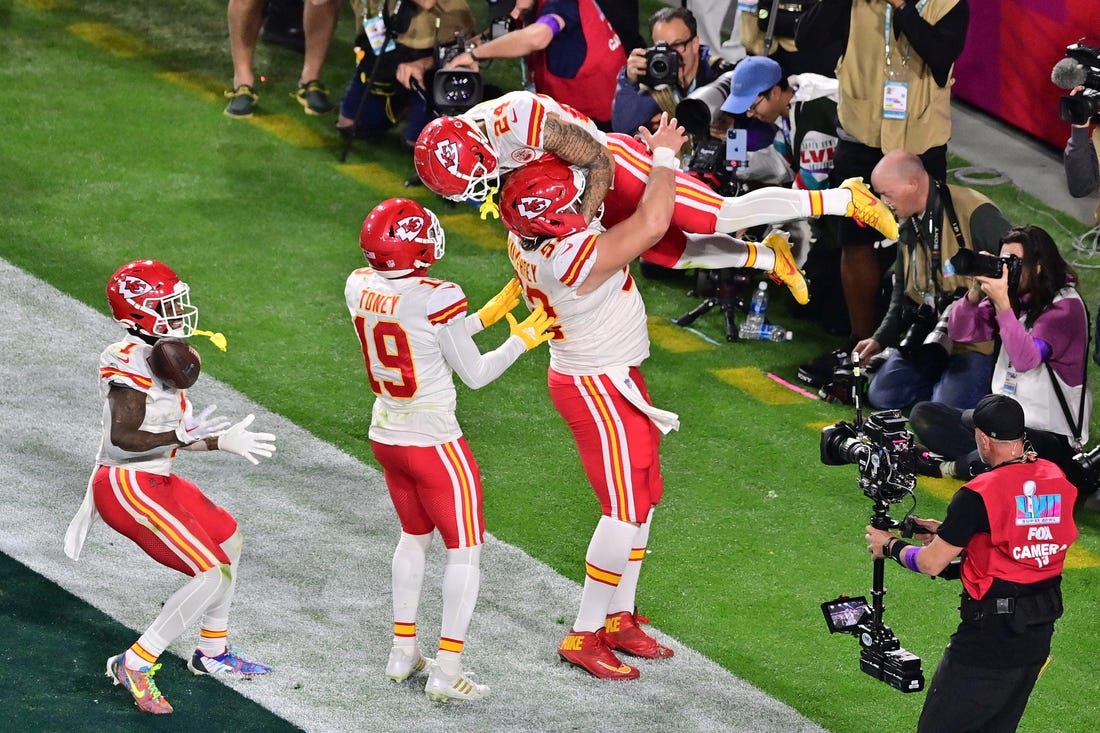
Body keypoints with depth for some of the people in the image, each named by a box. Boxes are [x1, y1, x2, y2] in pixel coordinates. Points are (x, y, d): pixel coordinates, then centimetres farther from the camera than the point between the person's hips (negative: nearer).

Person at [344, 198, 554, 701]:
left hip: (386, 437, 7)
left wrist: (488, 314, 11)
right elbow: (475, 374, -13)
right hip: (434, 445, -7)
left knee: (414, 537, 25)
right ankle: (447, 672, 4)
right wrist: (522, 341, 2)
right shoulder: (436, 299, -25)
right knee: (465, 551, 5)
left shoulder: (360, 288, -4)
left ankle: (403, 652, 30)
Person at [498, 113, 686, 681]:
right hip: (601, 391, -9)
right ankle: (584, 636, 5)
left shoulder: (525, 240, -7)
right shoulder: (576, 257, -33)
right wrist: (664, 155, -22)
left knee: (643, 500, 17)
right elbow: (651, 225, -36)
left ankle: (619, 619, 27)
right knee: (625, 512, -3)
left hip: (603, 379, 9)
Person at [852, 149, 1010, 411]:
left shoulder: (974, 213, -20)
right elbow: (903, 290, 20)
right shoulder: (910, 226, 9)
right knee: (881, 396, 0)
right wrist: (882, 338, 8)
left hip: (980, 339, -8)